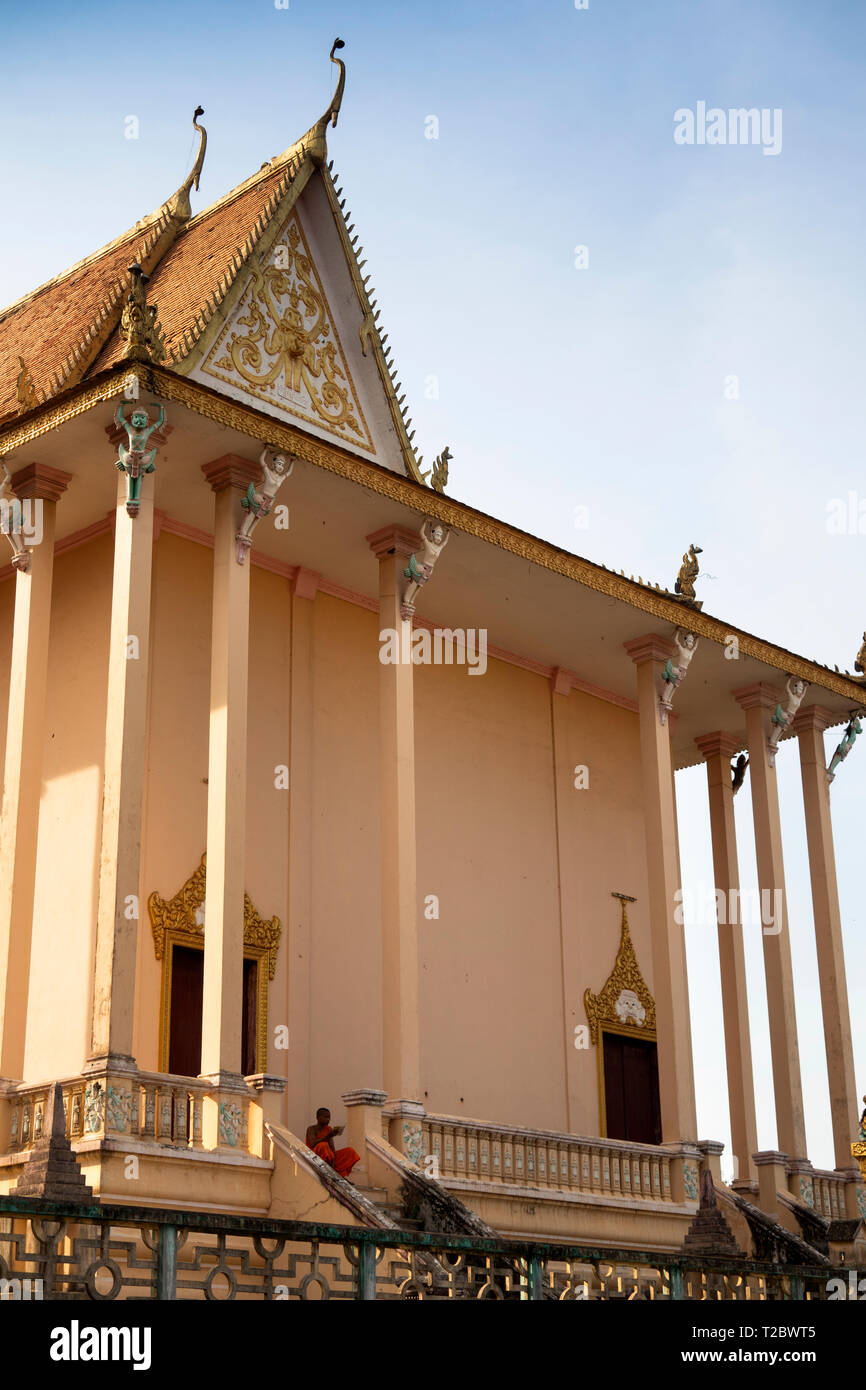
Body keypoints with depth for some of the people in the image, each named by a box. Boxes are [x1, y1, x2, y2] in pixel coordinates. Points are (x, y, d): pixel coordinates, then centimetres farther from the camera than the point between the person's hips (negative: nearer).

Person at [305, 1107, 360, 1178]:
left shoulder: (329, 1129, 8)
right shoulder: (311, 1129, -8)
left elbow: (332, 1147, -1)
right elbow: (313, 1144, -26)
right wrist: (328, 1136, -36)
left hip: (327, 1158, 6)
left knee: (350, 1152, -5)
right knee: (323, 1145, -36)